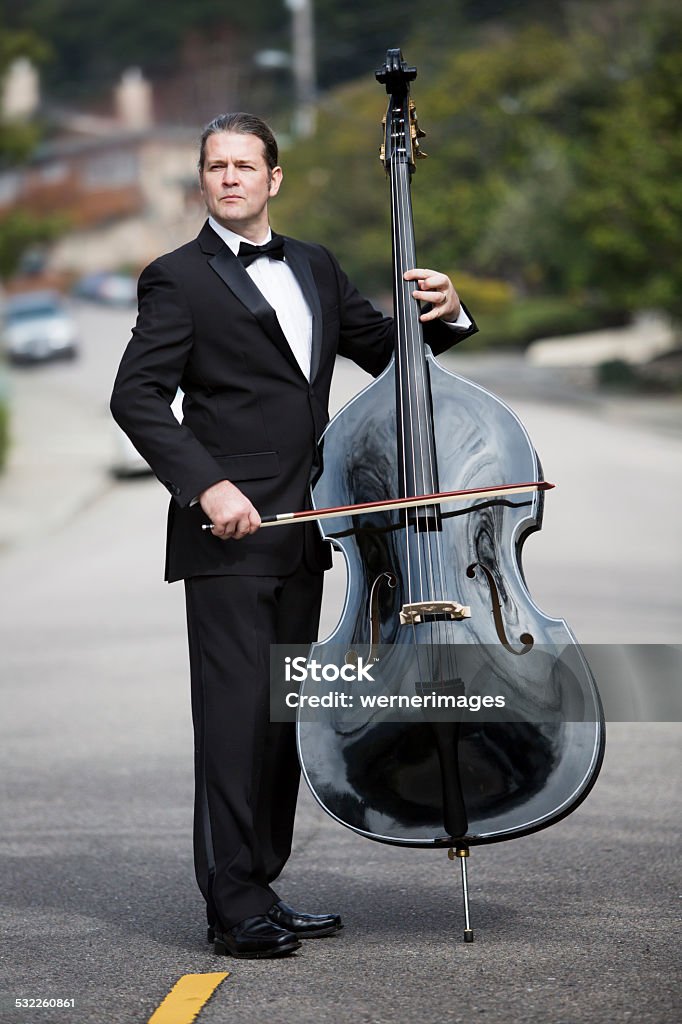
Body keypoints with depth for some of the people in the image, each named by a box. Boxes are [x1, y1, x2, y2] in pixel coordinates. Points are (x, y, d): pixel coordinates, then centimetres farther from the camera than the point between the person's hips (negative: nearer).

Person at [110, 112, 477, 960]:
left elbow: (385, 350, 23)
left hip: (299, 538, 7)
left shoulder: (315, 269, 17)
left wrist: (440, 315, 1)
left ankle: (260, 888, 18)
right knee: (234, 714, -9)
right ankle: (234, 907, -5)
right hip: (227, 536, -7)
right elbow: (137, 397, -10)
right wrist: (206, 484, -22)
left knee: (285, 714, 10)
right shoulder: (179, 278, -2)